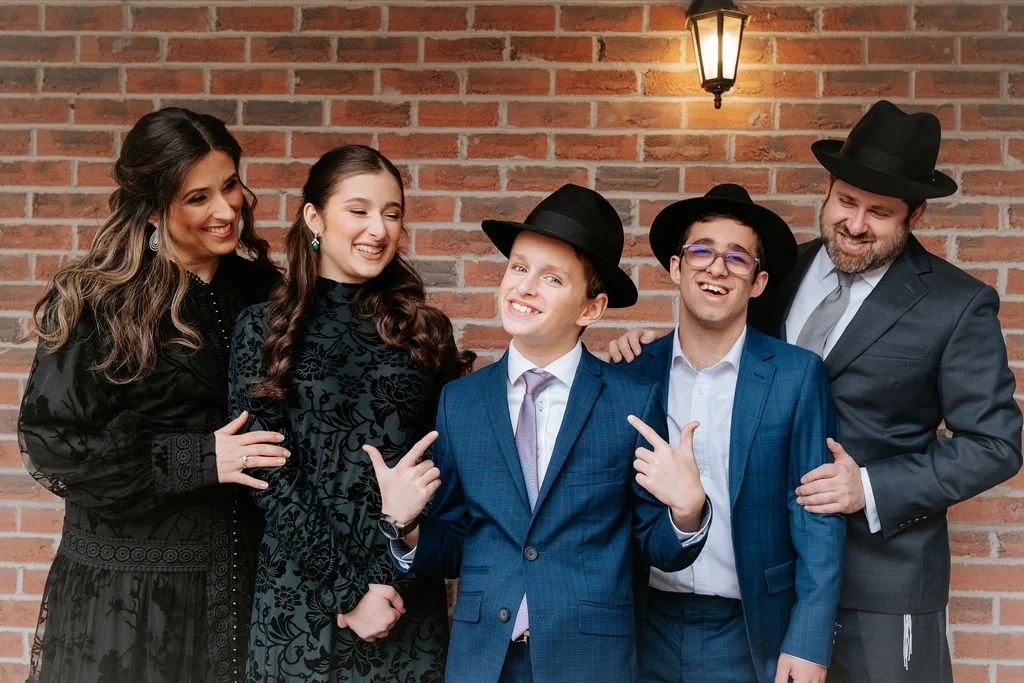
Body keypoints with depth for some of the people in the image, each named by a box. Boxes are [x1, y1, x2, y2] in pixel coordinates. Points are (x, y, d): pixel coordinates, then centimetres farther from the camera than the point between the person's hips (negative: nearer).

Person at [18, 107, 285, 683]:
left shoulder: (258, 290, 5)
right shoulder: (98, 304, -11)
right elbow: (51, 442, -13)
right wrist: (196, 459, -17)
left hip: (240, 577, 4)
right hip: (128, 587, -4)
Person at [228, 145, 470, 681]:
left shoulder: (425, 330, 6)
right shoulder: (264, 328, 0)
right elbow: (268, 472, -6)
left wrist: (391, 578, -9)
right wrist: (347, 591, -11)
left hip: (410, 594, 2)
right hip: (301, 591, -2)